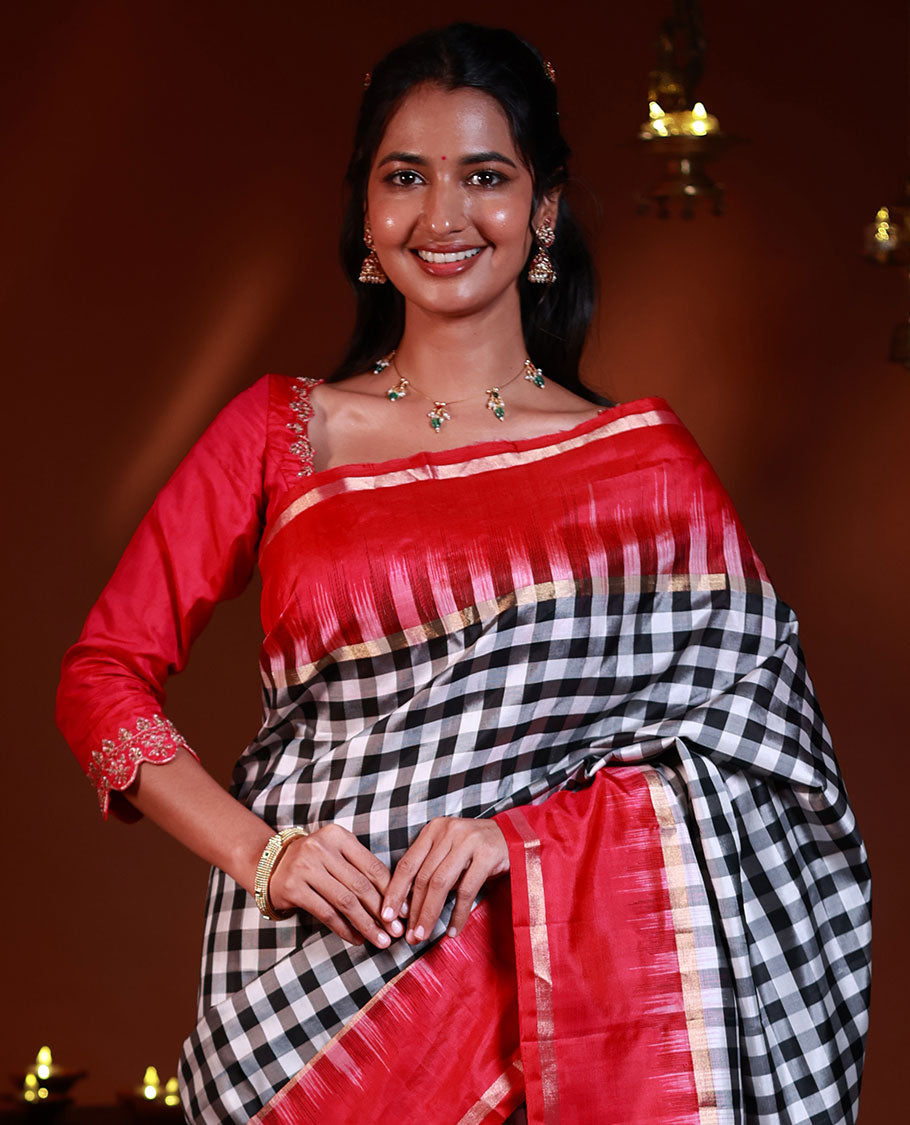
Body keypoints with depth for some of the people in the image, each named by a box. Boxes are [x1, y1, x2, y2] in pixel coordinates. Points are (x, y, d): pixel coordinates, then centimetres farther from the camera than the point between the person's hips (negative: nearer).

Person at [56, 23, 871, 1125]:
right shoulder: (281, 433, 9)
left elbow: (748, 723, 0)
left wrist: (523, 836, -14)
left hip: (568, 981, 0)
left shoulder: (644, 456, 7)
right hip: (310, 987, 0)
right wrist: (259, 850, -9)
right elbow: (103, 674, 7)